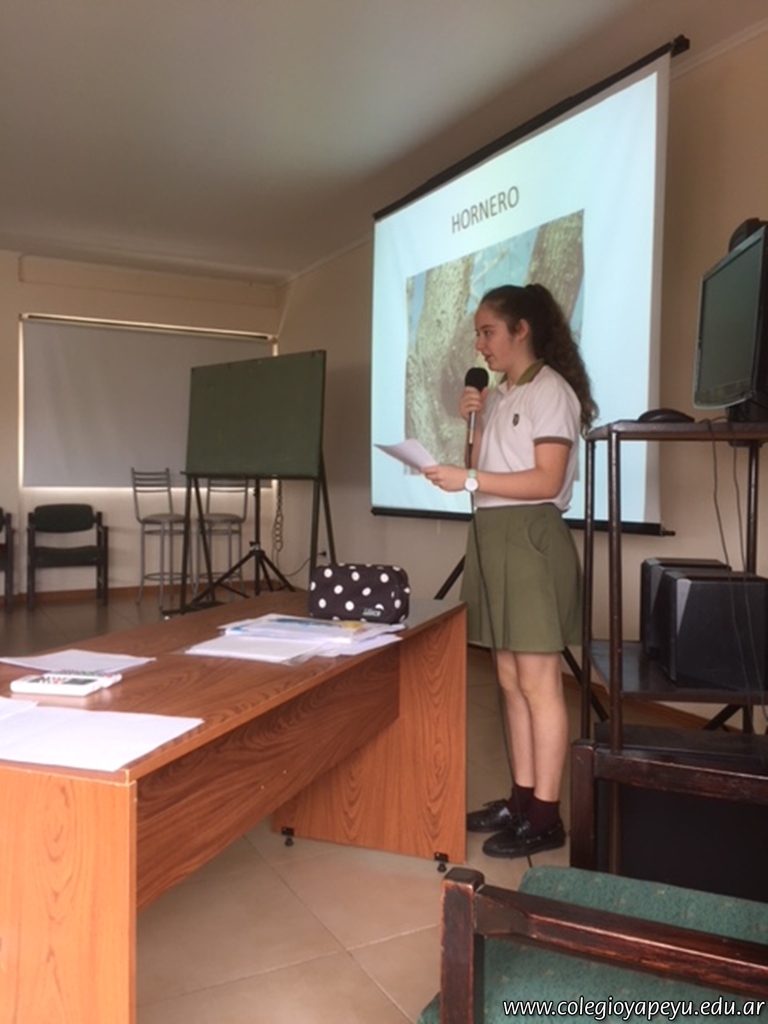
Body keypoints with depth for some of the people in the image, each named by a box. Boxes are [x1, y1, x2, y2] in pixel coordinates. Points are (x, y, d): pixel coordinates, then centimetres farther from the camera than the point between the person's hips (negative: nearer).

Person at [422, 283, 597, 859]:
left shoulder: (550, 390, -7)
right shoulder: (498, 396, 17)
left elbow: (546, 480, -16)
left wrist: (468, 480, -20)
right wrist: (474, 423, 5)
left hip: (531, 537, -9)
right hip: (492, 537, 9)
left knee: (539, 683, -4)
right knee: (510, 680, 11)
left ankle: (546, 818, 5)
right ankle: (522, 799, 20)